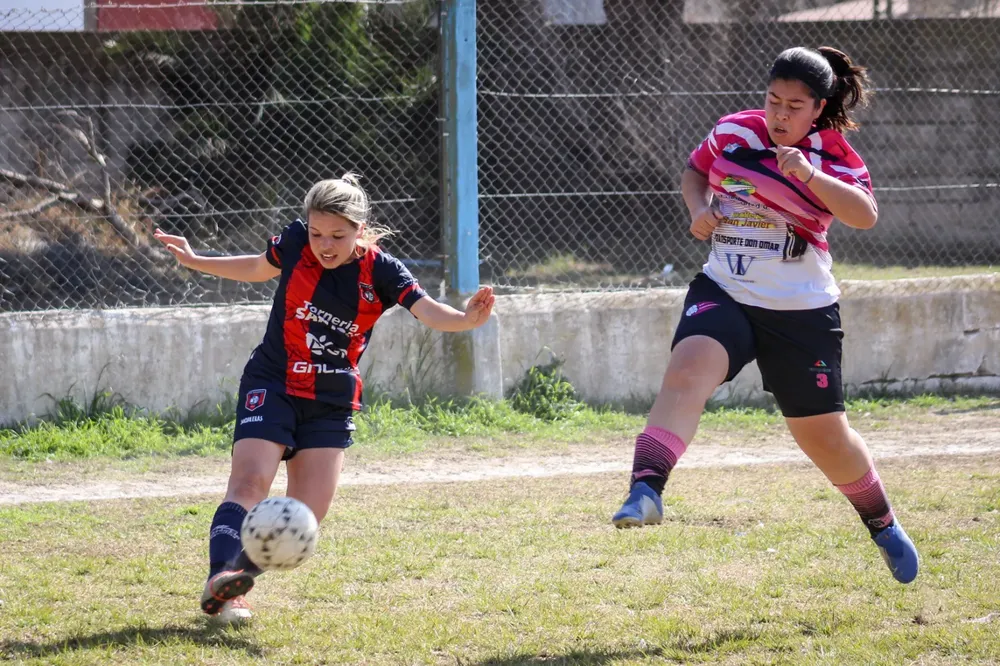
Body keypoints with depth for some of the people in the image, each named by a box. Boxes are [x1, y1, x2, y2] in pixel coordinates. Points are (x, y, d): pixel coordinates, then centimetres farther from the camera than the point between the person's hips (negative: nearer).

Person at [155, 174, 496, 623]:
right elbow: (259, 269, 15)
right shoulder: (295, 242, -8)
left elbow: (429, 312, -25)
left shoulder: (380, 271, -11)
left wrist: (467, 319, -45)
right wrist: (194, 261, 15)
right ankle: (221, 580, -36)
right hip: (272, 386, -1)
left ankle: (236, 577, 11)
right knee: (250, 483, -23)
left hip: (332, 404, 2)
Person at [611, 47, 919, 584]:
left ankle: (883, 524, 37)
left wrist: (810, 175, -34)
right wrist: (699, 207, -2)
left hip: (802, 311, -1)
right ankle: (645, 492, -45)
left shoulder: (833, 156, -5)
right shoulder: (733, 132, 2)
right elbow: (694, 172, 20)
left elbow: (866, 215, -22)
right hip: (724, 293, 1)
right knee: (688, 369, -31)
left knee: (824, 436, 9)